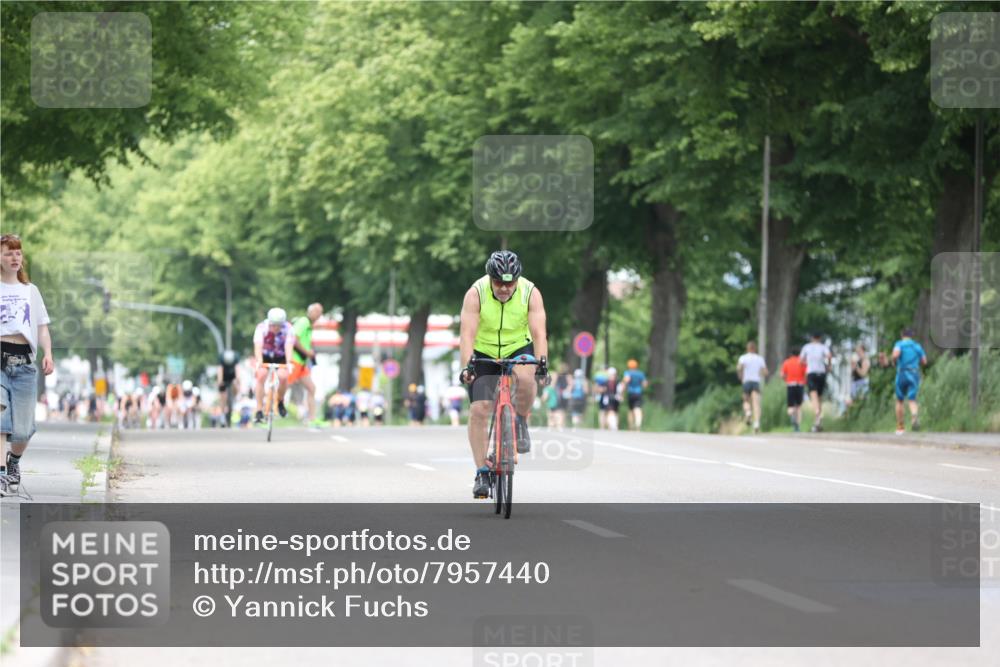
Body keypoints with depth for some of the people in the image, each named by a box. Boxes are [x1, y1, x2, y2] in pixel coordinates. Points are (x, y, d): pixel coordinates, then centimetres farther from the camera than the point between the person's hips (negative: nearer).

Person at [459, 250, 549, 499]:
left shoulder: (531, 293, -20)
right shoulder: (476, 294, -23)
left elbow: (538, 332, -28)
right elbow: (467, 334, -30)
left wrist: (542, 362, -44)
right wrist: (468, 364, -45)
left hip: (518, 349, 0)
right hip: (484, 353, 0)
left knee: (525, 377, -34)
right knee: (479, 409, -13)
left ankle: (520, 422, -5)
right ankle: (482, 473, -5)